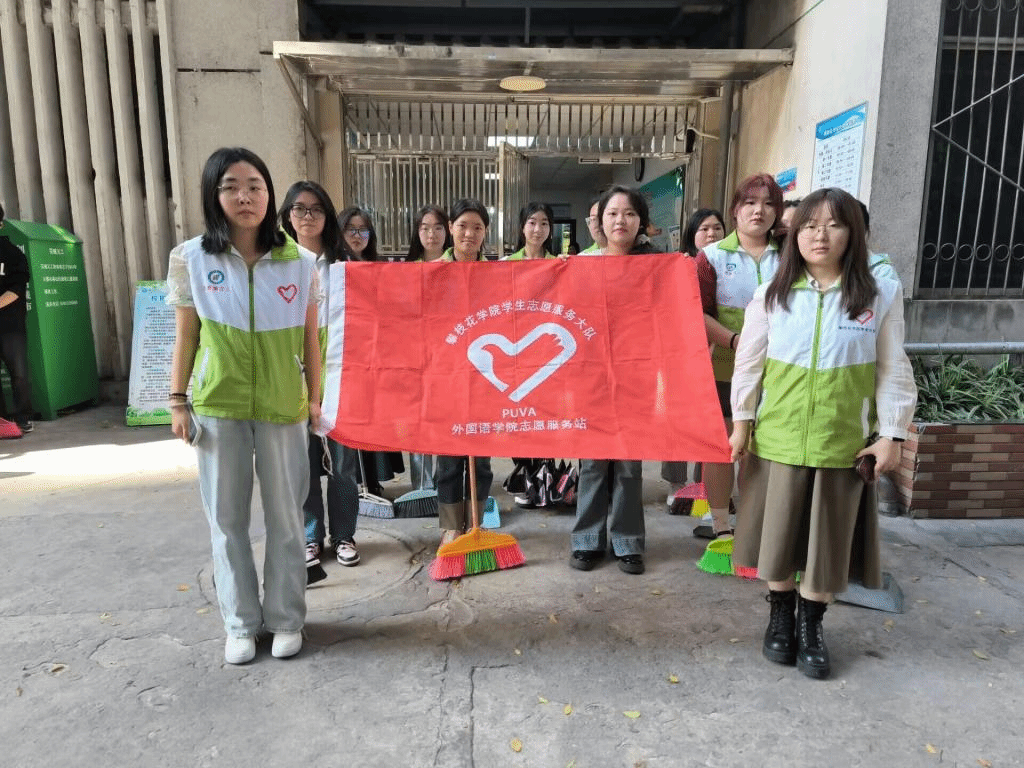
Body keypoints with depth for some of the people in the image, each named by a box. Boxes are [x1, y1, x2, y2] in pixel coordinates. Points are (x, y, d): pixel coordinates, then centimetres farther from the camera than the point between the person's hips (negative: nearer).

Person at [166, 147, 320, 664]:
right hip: (216, 407, 1)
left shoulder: (300, 263, -2)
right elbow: (186, 337, 4)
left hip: (283, 406, 0)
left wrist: (315, 397, 5)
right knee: (227, 518, 9)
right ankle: (241, 622, 26)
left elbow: (309, 338, 4)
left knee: (285, 516, 8)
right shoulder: (190, 259, -1)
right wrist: (177, 401, 2)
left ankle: (286, 618, 26)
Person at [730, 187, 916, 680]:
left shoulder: (883, 295, -1)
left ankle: (811, 627, 30)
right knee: (779, 533, 11)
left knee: (829, 538, 10)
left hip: (844, 443, 0)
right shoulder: (772, 295, 0)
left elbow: (893, 371, 1)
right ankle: (780, 618, 32)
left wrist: (892, 434, -2)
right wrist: (741, 420, 0)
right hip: (779, 438, 0)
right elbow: (748, 363, 3)